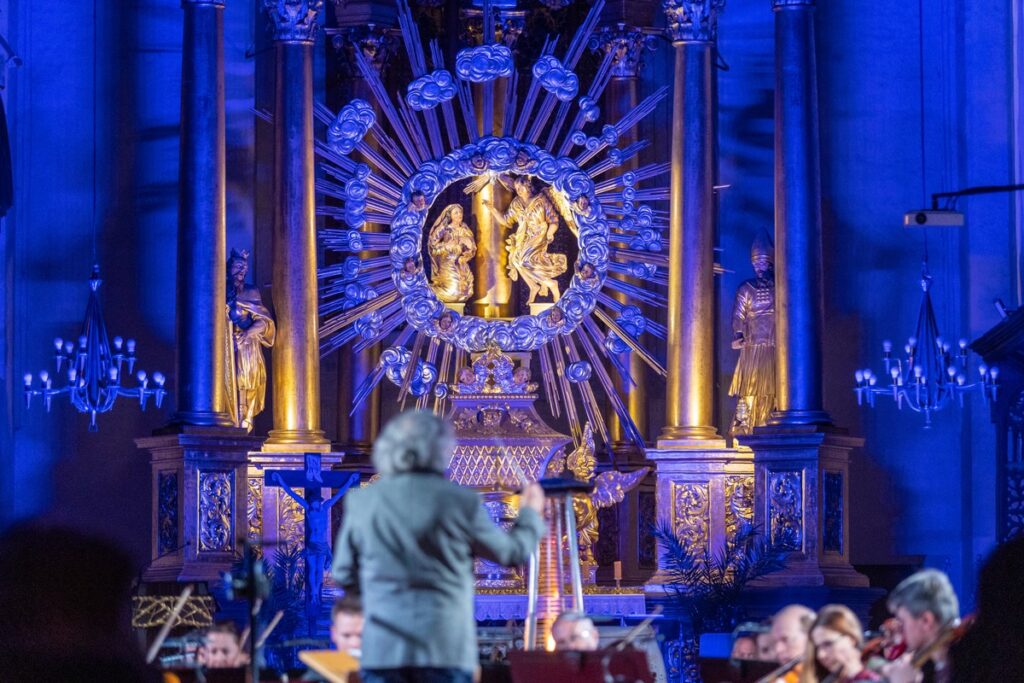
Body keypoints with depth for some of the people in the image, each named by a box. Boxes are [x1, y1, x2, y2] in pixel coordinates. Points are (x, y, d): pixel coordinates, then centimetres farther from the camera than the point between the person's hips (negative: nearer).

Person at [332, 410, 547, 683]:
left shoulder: (361, 501, 2)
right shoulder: (461, 501, -3)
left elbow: (344, 576, 11)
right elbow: (512, 552, 11)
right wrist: (530, 514, 32)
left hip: (383, 647, 2)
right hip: (445, 647, -1)